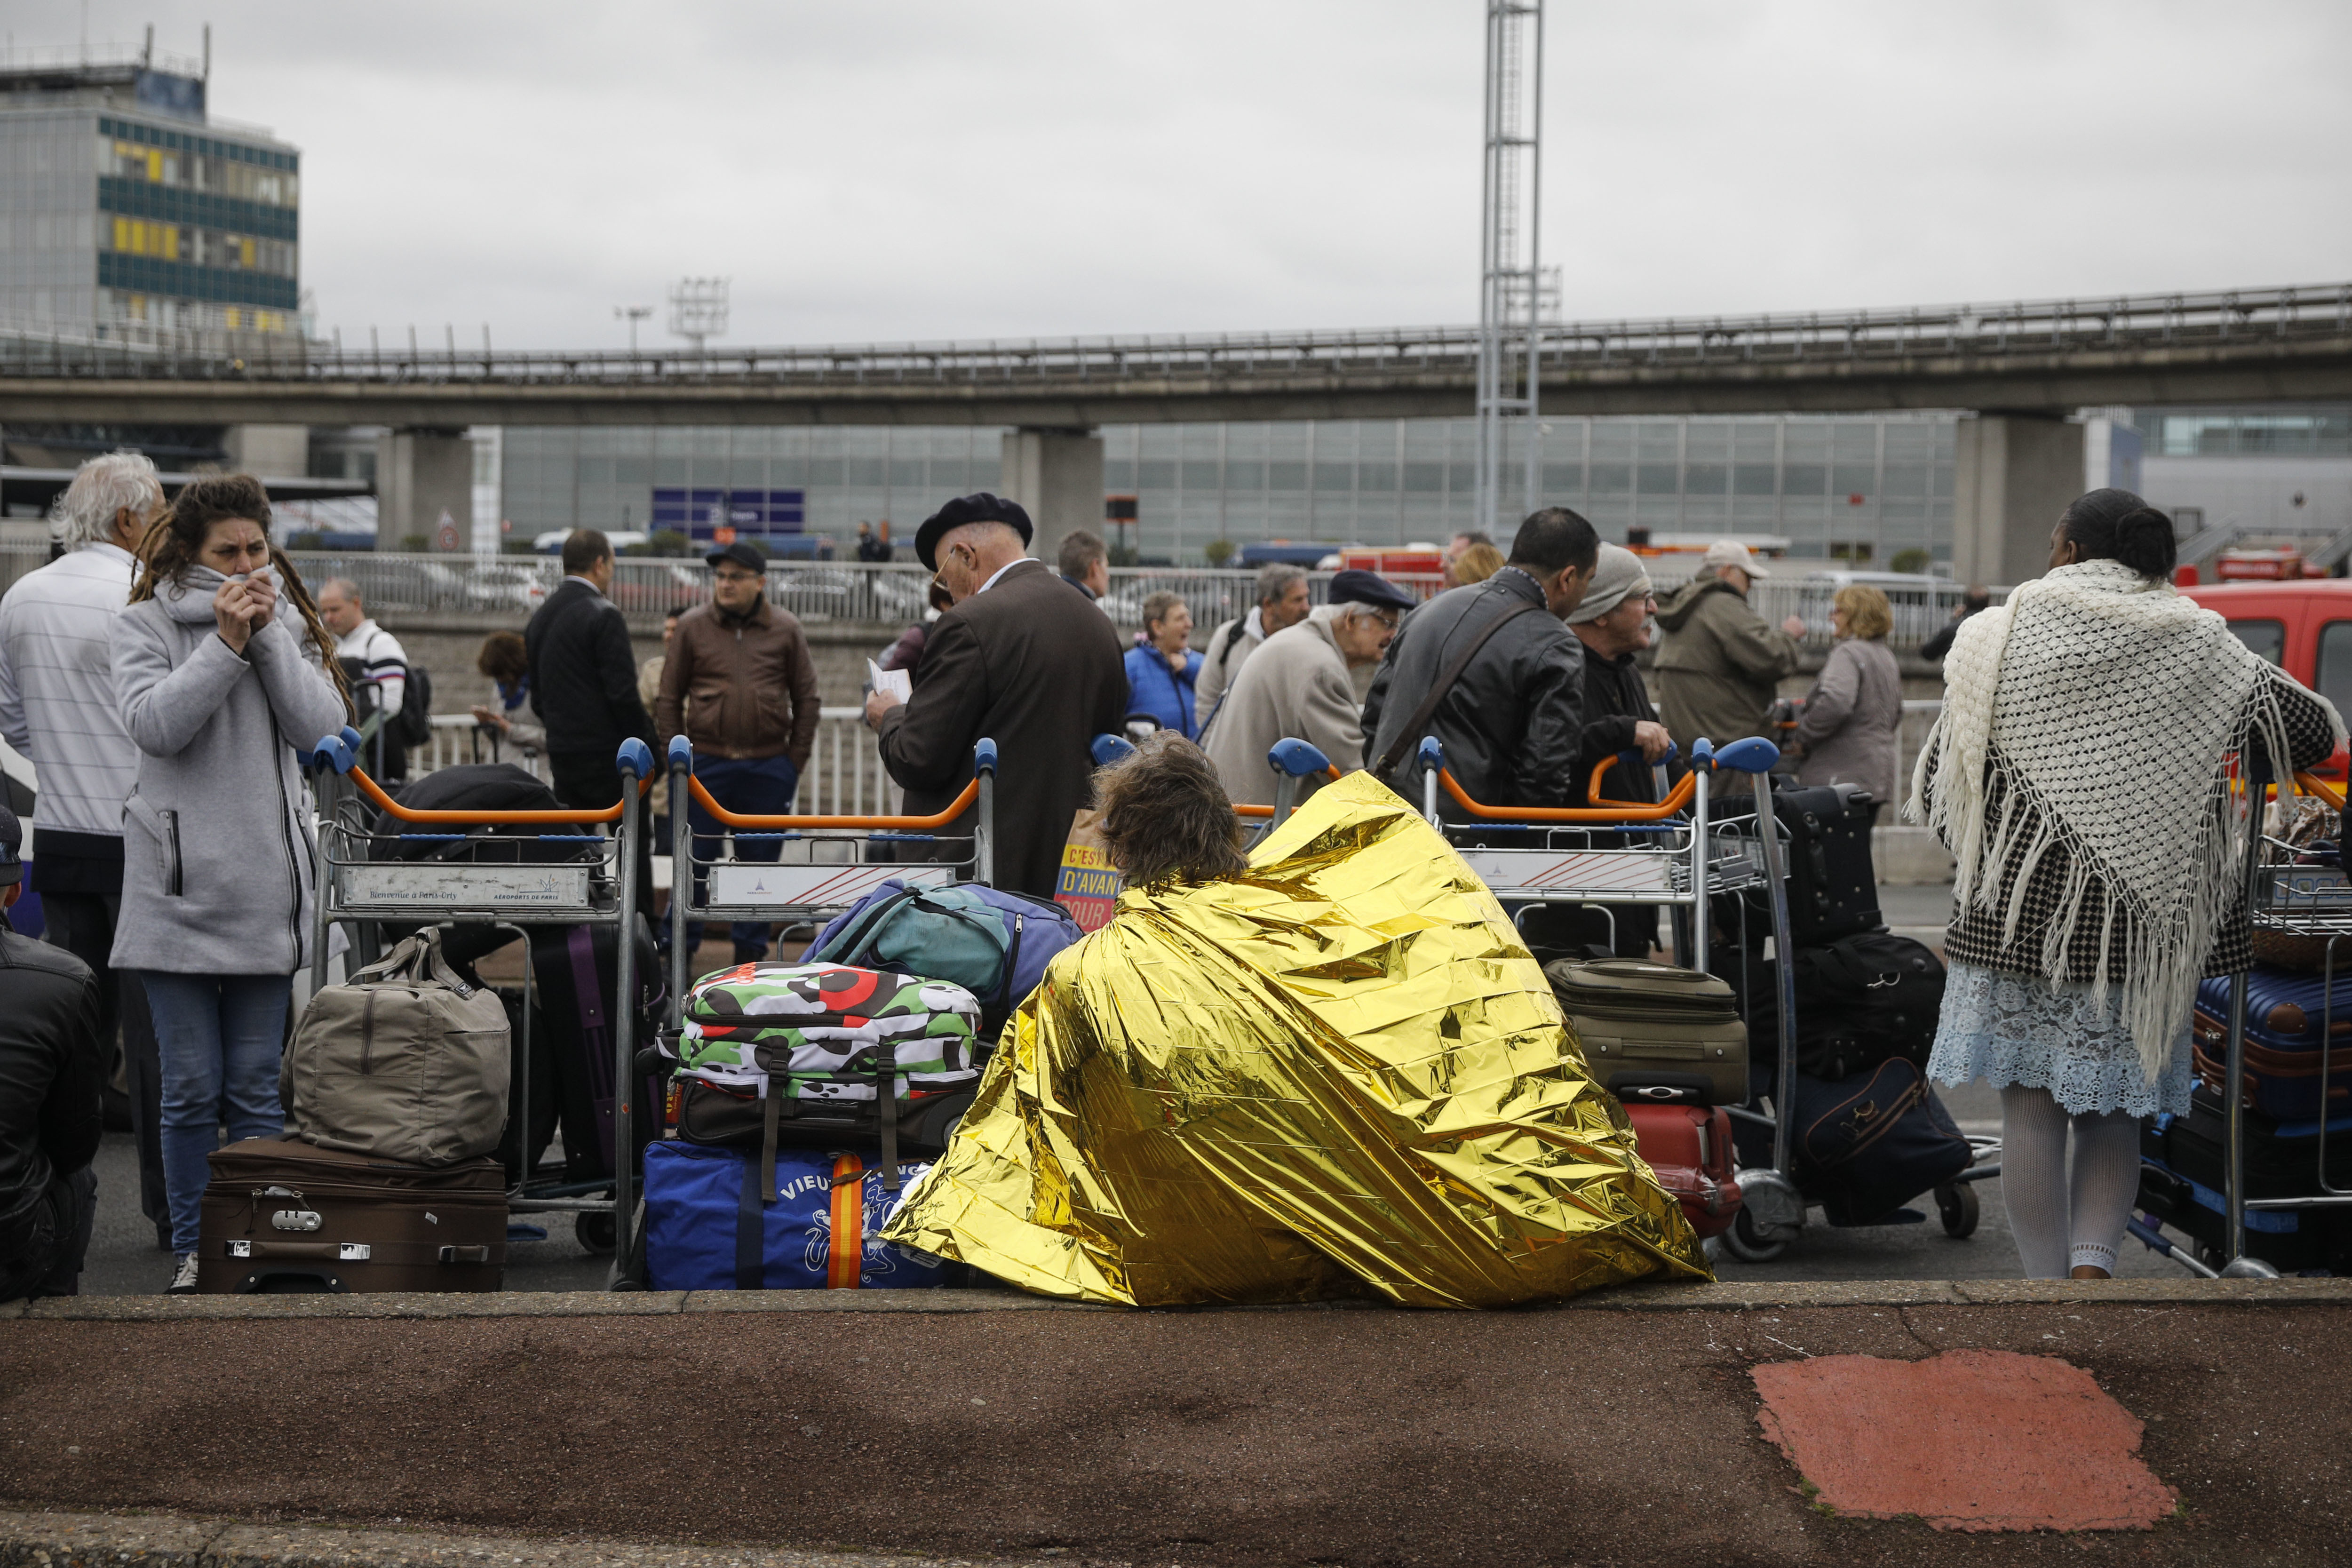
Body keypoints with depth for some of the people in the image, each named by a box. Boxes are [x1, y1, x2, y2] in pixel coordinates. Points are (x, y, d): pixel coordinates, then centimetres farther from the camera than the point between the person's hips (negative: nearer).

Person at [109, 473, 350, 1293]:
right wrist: (226, 643, -17)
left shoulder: (289, 622, 10)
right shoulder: (146, 624, 2)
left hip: (266, 886, 2)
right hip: (177, 884, -2)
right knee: (191, 1088, 3)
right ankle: (193, 1249, 14)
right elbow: (152, 724, -13)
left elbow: (323, 726, -2)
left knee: (256, 1088, 7)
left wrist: (267, 634, -9)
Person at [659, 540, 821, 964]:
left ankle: (750, 953, 17)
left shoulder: (786, 629, 4)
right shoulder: (693, 626, 3)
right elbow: (670, 698, 7)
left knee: (759, 862, 7)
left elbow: (807, 698, 9)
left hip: (769, 767, 1)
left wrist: (796, 761, 3)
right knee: (695, 859, 0)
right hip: (707, 764, -1)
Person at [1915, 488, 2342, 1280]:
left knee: (2030, 1111, 7)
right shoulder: (2192, 643, 0)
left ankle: (2046, 1282, 9)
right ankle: (2092, 1261, -6)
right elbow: (2315, 731, -2)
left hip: (2020, 912, -1)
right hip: (2136, 918, 1)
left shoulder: (2000, 638, -1)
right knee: (2112, 1112, 12)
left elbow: (1937, 785, -1)